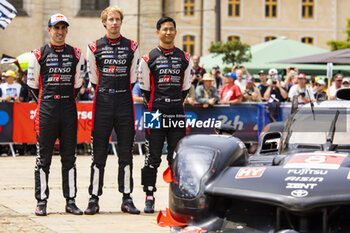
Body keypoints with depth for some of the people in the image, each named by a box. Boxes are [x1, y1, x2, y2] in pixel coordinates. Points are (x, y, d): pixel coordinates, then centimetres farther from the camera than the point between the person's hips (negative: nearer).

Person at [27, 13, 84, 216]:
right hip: (46, 113, -2)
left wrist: (67, 103, 13)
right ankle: (42, 201, 6)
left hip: (69, 112, 2)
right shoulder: (39, 55, 2)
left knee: (69, 158, 6)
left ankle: (71, 201, 11)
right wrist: (47, 104, 11)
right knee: (43, 158, 0)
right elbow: (33, 85, 8)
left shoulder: (76, 55, 8)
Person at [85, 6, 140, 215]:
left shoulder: (132, 47, 7)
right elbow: (93, 78, 11)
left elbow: (133, 78, 12)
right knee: (99, 153, 0)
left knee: (126, 153, 3)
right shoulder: (94, 48, 4)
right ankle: (94, 199, 3)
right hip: (102, 105, -1)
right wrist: (106, 95, 12)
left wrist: (122, 94, 10)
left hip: (125, 105, 1)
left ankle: (127, 199, 8)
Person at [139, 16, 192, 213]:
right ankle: (149, 197, 4)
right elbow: (145, 88, 8)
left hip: (177, 114, 2)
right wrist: (155, 106, 10)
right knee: (153, 158, -1)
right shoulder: (149, 59, 3)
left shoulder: (185, 59, 10)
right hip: (156, 114, -2)